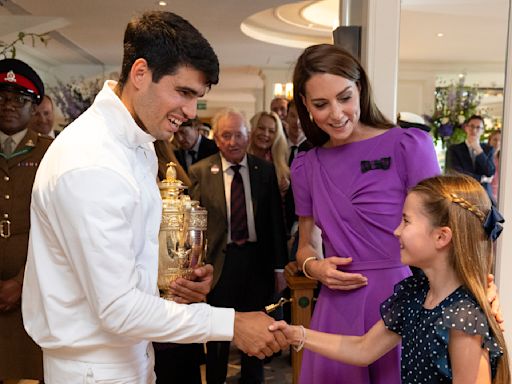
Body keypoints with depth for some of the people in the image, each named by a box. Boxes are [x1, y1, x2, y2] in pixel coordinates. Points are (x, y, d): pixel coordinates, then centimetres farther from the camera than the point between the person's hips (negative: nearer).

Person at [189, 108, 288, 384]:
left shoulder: (265, 170, 1)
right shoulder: (200, 172, -3)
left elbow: (276, 219, 2)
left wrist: (279, 265, 1)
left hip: (258, 259, 2)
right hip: (219, 260, -1)